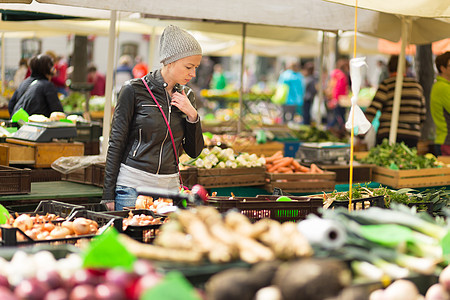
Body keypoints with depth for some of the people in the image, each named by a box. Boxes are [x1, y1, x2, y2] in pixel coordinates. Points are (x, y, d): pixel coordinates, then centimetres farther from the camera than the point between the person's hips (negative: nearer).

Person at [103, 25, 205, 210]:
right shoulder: (135, 90, -6)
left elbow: (194, 151, 11)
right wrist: (108, 196, -7)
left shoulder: (186, 96, 9)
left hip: (170, 188, 4)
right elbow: (116, 144, -4)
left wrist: (192, 116, -6)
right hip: (133, 186, -4)